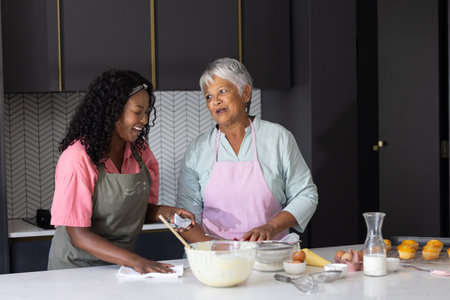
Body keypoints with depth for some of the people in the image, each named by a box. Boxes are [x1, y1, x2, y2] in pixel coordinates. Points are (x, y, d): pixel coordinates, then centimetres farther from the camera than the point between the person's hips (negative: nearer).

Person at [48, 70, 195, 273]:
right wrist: (134, 260, -25)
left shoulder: (140, 150, 5)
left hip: (121, 264, 5)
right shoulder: (78, 158, -14)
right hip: (79, 265, -4)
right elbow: (78, 236, -17)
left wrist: (163, 212, -5)